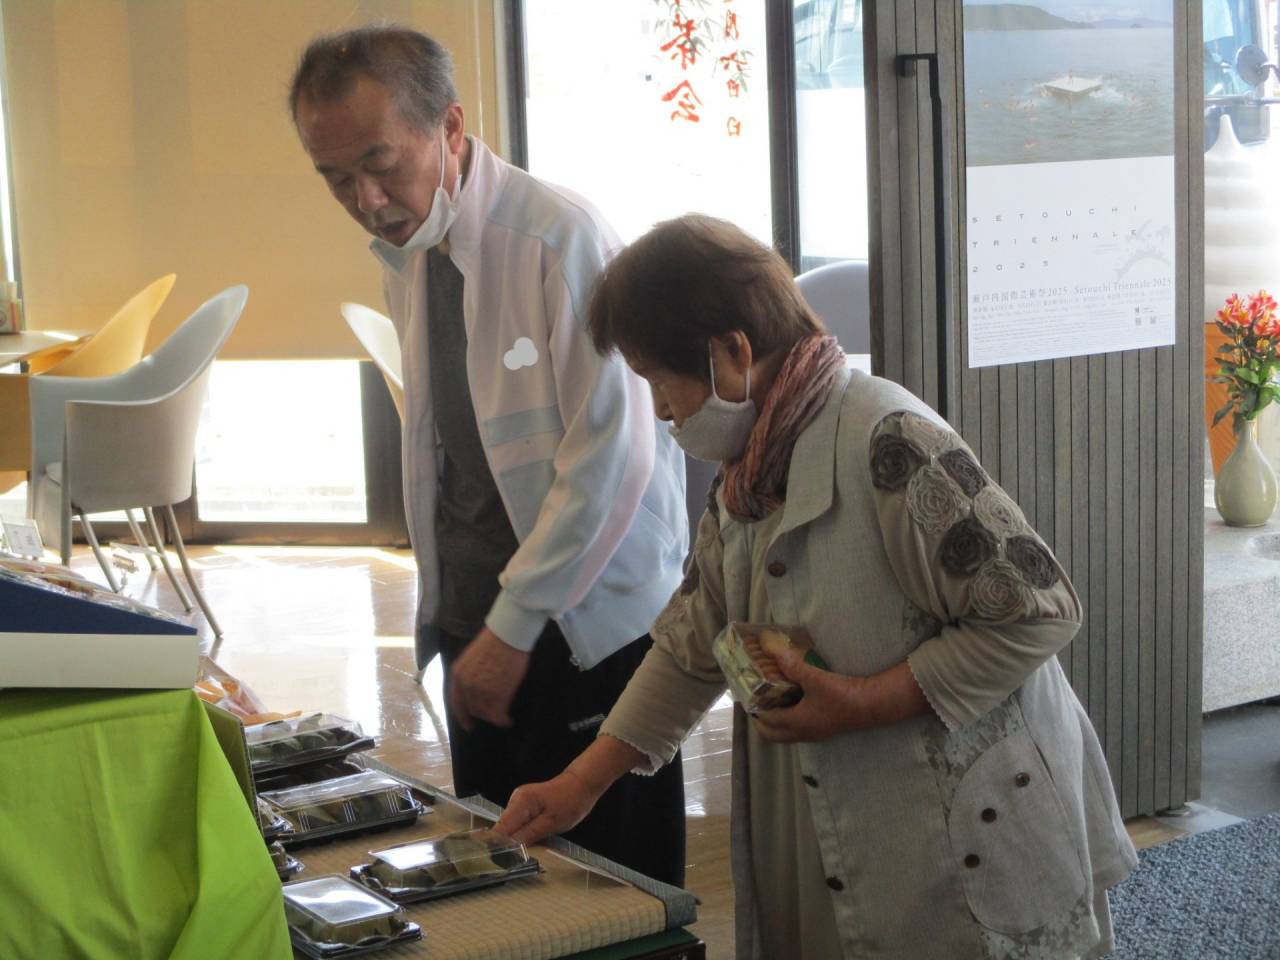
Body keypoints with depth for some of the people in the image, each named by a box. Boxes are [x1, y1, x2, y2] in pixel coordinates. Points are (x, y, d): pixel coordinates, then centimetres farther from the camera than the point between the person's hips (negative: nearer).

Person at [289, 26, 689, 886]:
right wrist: (451, 611, 11)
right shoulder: (405, 251, 9)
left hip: (590, 621, -7)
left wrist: (513, 628, -15)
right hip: (479, 621, 7)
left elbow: (610, 456, -19)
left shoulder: (560, 236, -16)